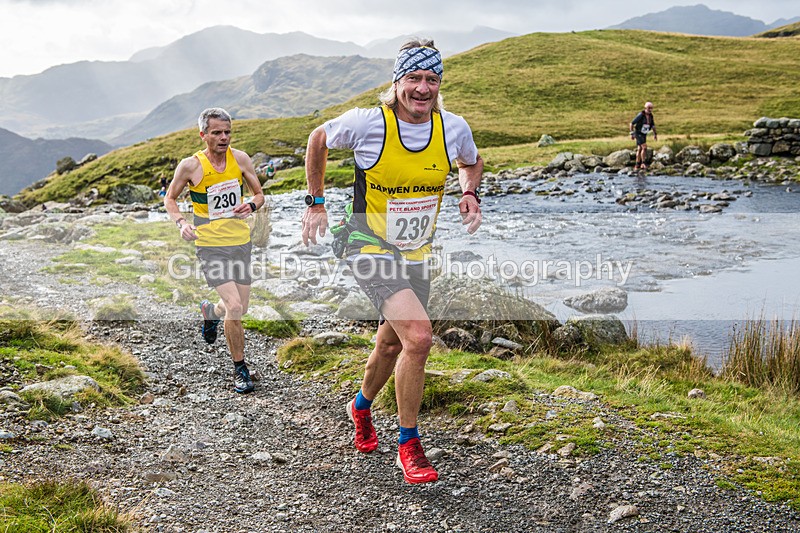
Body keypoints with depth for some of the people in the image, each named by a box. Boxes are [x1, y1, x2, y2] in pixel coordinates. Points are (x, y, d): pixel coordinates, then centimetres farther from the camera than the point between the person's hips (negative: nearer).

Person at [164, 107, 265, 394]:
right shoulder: (190, 165, -9)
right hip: (210, 246, -4)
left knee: (240, 308, 11)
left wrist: (251, 205, -14)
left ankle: (210, 311, 48)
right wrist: (181, 222, -13)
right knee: (234, 307, -16)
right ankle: (240, 369, 3)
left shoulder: (240, 158, -1)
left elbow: (259, 194, 9)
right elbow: (170, 198, 5)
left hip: (241, 241, 4)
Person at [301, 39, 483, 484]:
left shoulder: (454, 129, -7)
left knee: (392, 345, 17)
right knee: (418, 336, -22)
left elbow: (473, 162, 17)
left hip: (416, 255, 5)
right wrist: (316, 203, 3)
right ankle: (409, 446, -4)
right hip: (372, 249, -5)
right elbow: (319, 139, 2)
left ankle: (362, 406, 50)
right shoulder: (368, 124, -17)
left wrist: (470, 193, -4)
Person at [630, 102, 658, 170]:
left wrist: (655, 134, 5)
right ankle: (643, 163, -12)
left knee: (640, 149, 8)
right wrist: (632, 134, -20)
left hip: (644, 134, 7)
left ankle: (637, 166, 13)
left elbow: (653, 125, 14)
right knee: (644, 147, -19)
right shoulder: (640, 115, -22)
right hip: (638, 133, -7)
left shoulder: (650, 116, 0)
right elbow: (631, 123, -19)